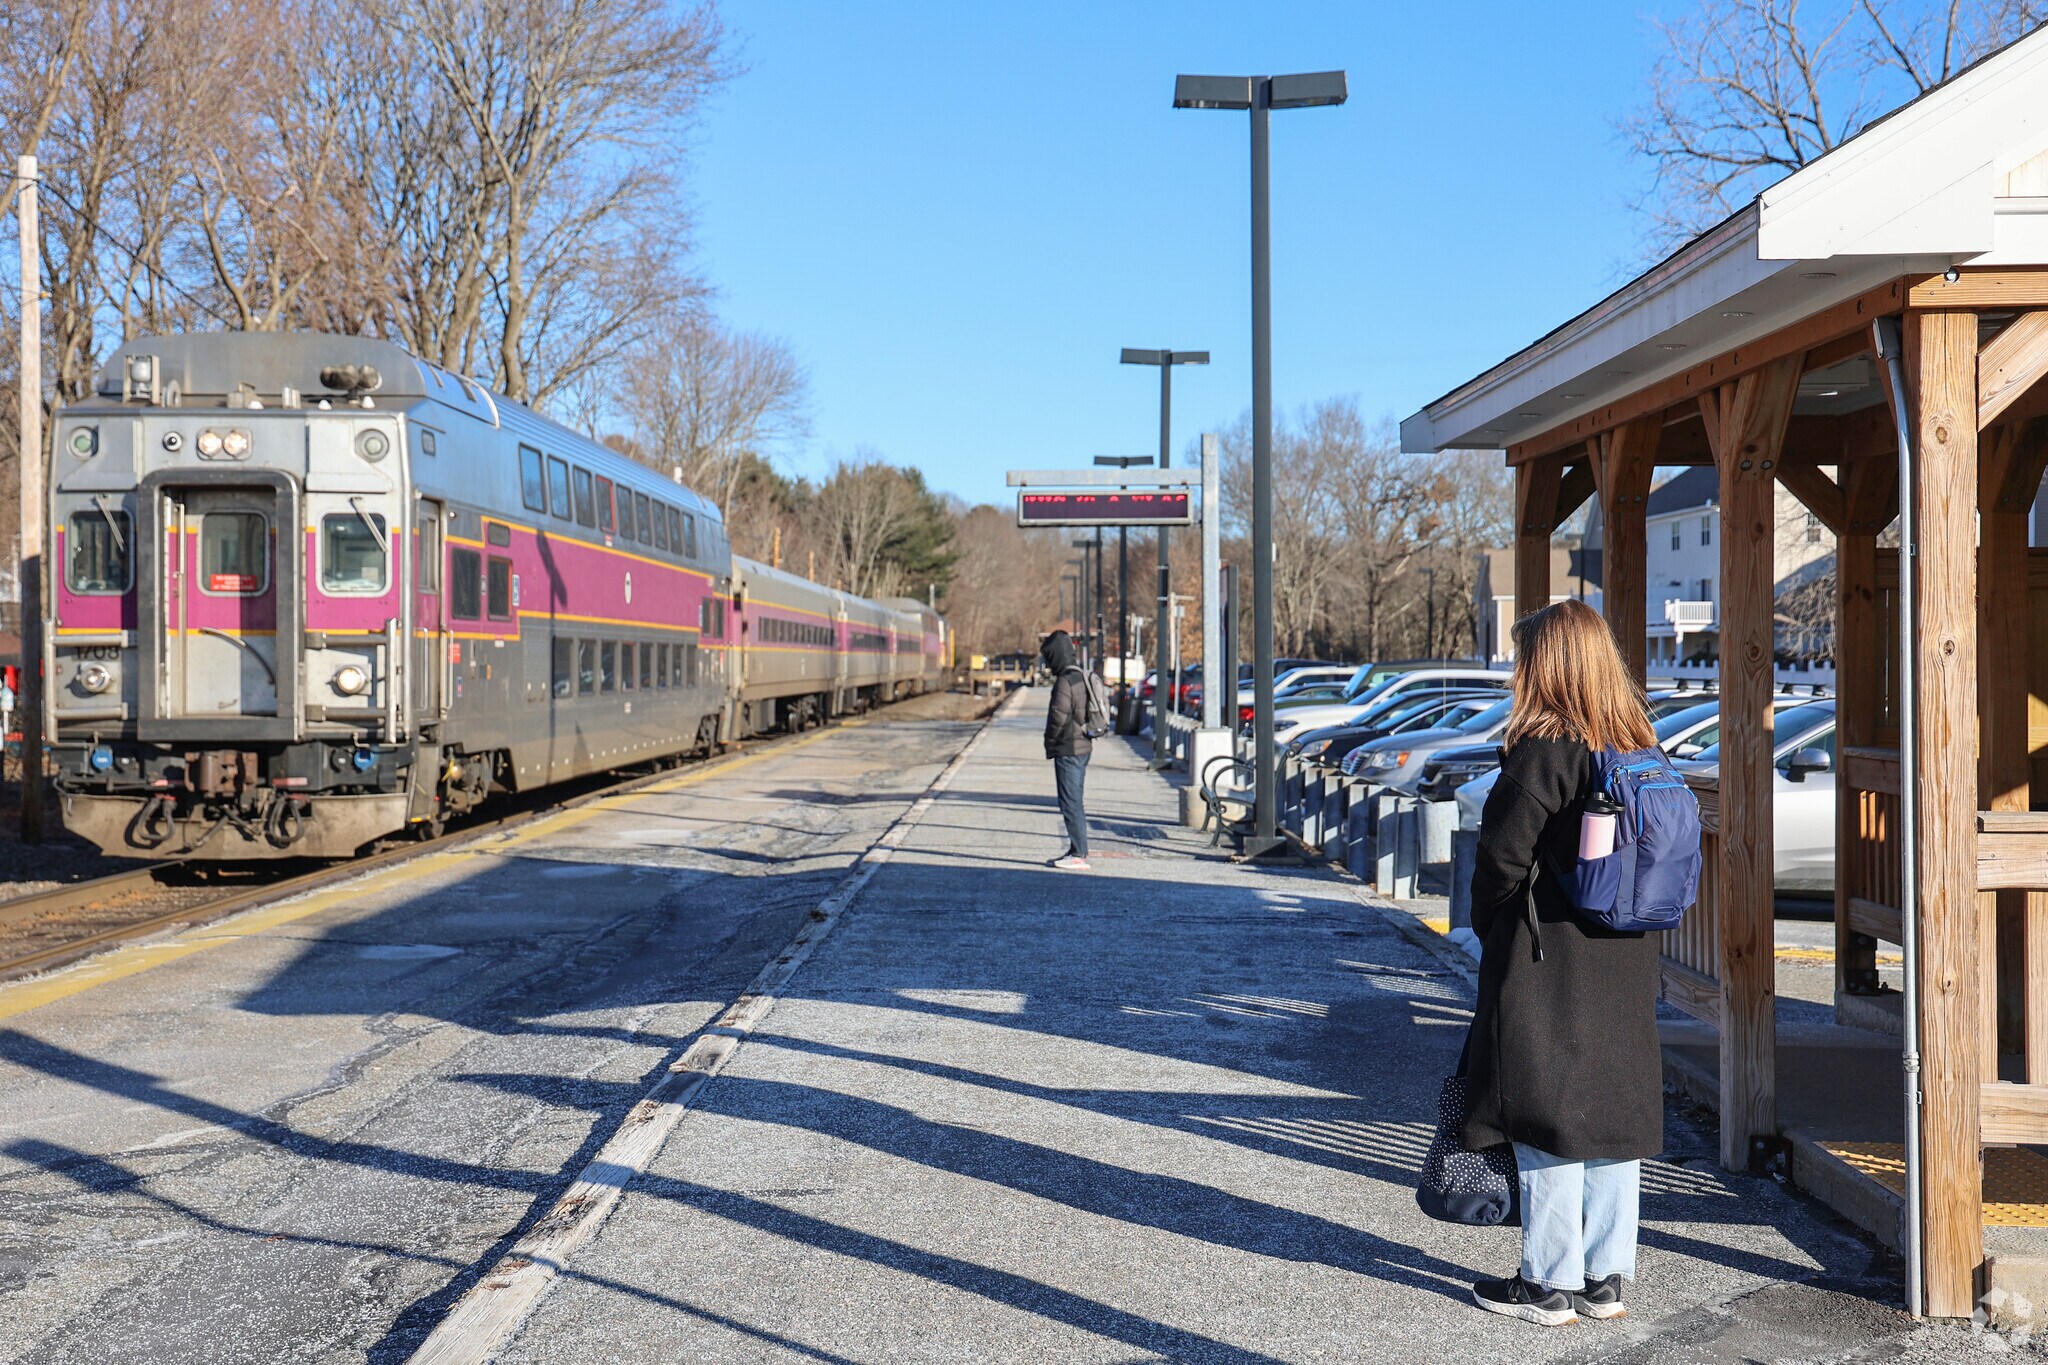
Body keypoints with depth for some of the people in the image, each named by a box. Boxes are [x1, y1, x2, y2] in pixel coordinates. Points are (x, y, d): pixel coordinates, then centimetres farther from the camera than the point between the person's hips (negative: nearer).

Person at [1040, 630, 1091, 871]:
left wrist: (1051, 741, -7)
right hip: (1082, 746, 10)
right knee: (1073, 802, 16)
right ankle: (1076, 850, 21)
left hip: (1068, 750, -10)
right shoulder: (1080, 676, 14)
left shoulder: (1065, 680, -17)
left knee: (1070, 803, -7)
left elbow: (1059, 715, -24)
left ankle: (1079, 855, -6)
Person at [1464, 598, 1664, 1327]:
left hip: (1547, 967, -7)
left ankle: (1550, 1284, 9)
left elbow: (1502, 855, -16)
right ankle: (1605, 1278, 20)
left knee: (1547, 1118, 2)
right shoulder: (1640, 752, 6)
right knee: (1615, 1106, 12)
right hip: (1627, 966, 7)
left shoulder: (1544, 753, -17)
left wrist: (1487, 925, 1)